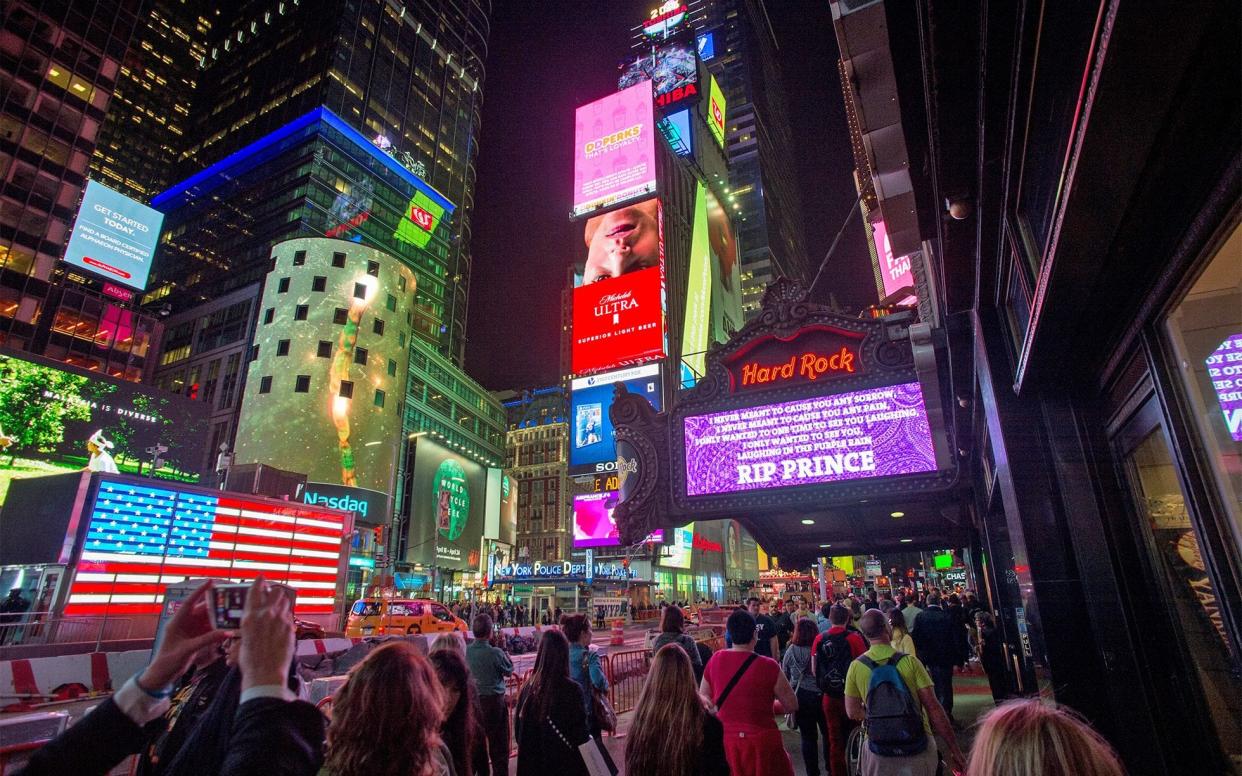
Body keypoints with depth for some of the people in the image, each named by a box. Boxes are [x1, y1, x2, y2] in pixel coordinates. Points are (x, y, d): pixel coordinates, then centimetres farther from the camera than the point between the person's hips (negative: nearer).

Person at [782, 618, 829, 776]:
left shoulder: (791, 650, -10)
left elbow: (784, 674, 0)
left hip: (800, 697, 0)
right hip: (821, 695, 0)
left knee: (807, 736, 12)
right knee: (827, 733, 21)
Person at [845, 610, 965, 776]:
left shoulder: (856, 666, -8)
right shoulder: (910, 662, -12)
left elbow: (852, 712, -2)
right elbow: (934, 708, -12)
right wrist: (955, 750, -3)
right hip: (918, 748, 0)